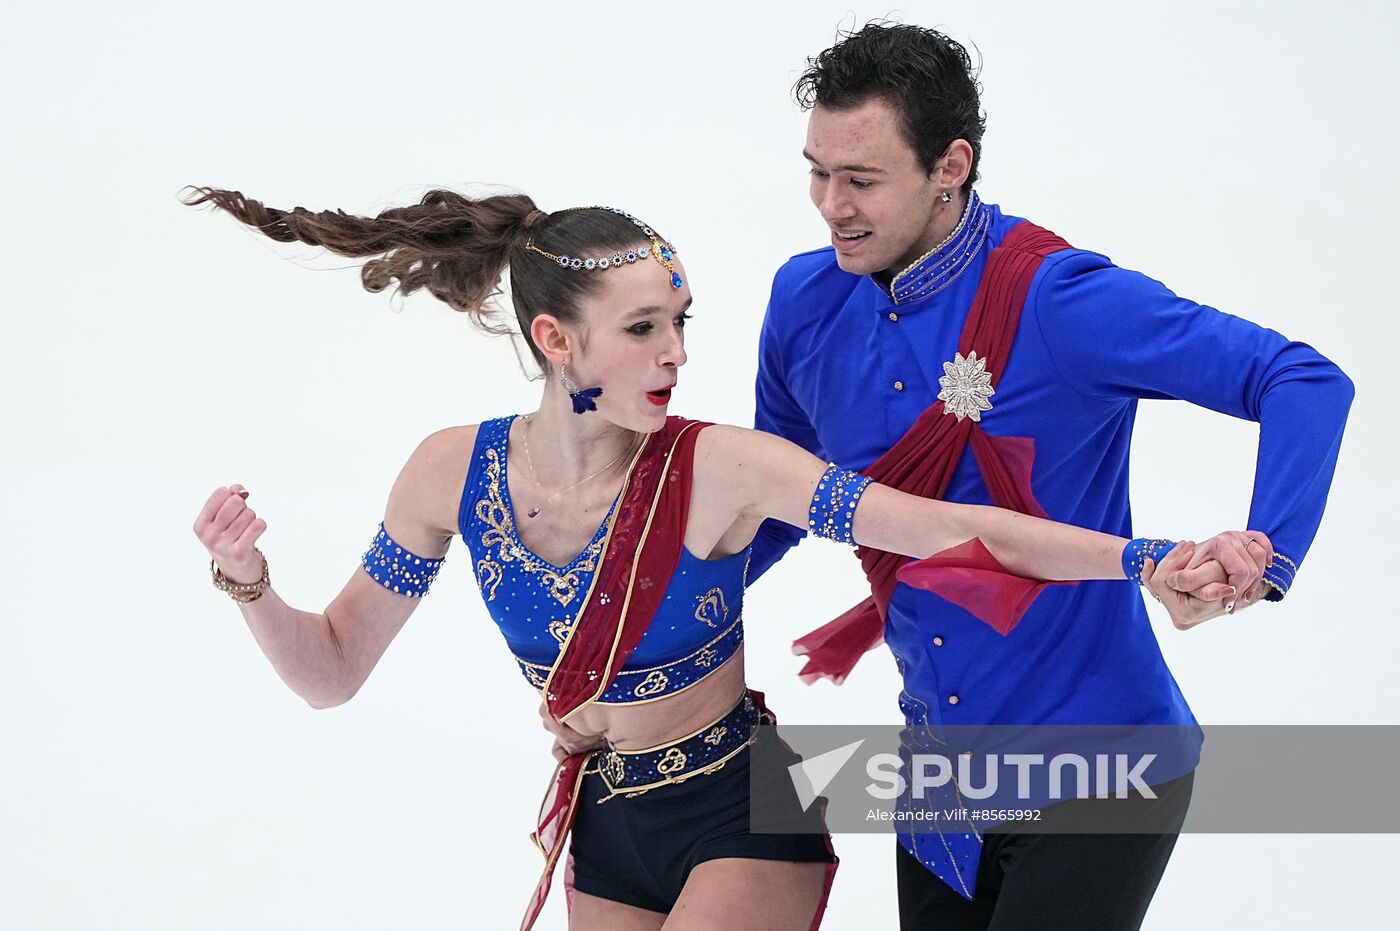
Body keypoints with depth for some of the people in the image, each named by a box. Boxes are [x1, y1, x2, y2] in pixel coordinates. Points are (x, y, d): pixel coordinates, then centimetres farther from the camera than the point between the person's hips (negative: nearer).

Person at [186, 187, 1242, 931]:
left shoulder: (719, 469, -22)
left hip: (746, 819, -4)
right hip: (606, 833, 4)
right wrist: (249, 585, -20)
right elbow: (332, 671, -1)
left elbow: (952, 528, -28)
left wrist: (1150, 558, -37)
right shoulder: (454, 474, -12)